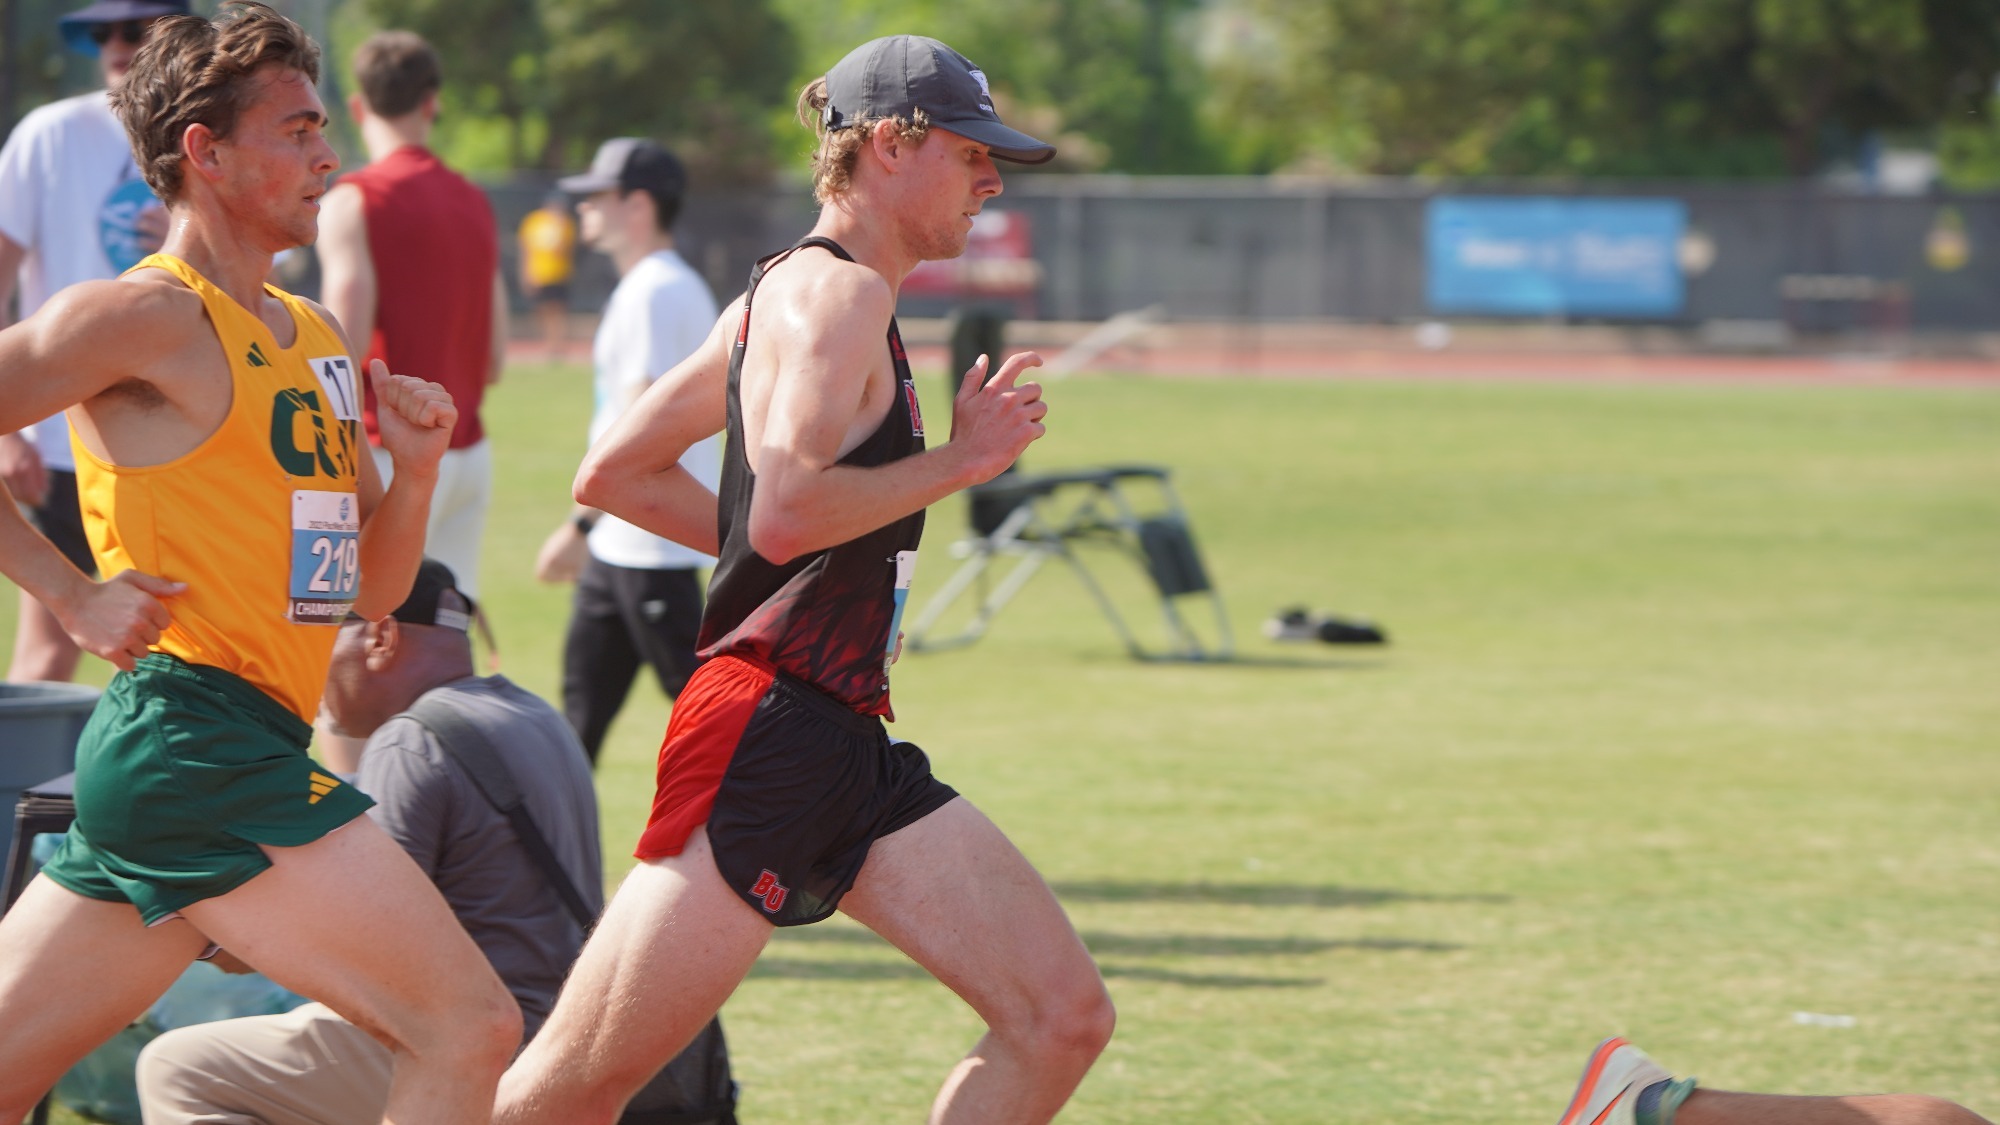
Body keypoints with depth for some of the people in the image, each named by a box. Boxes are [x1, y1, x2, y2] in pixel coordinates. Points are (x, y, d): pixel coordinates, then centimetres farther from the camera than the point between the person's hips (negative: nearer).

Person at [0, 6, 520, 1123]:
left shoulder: (315, 339, 19)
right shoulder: (148, 317, -8)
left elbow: (373, 589, 23)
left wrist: (415, 467, 4)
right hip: (192, 728, -9)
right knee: (472, 1027, -13)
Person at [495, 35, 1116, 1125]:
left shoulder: (785, 292, 20)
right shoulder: (839, 293, -9)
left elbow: (615, 474, 23)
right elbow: (785, 512, -24)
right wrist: (962, 458, -12)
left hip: (848, 749, 10)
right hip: (765, 735, -10)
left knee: (1063, 1018, -2)